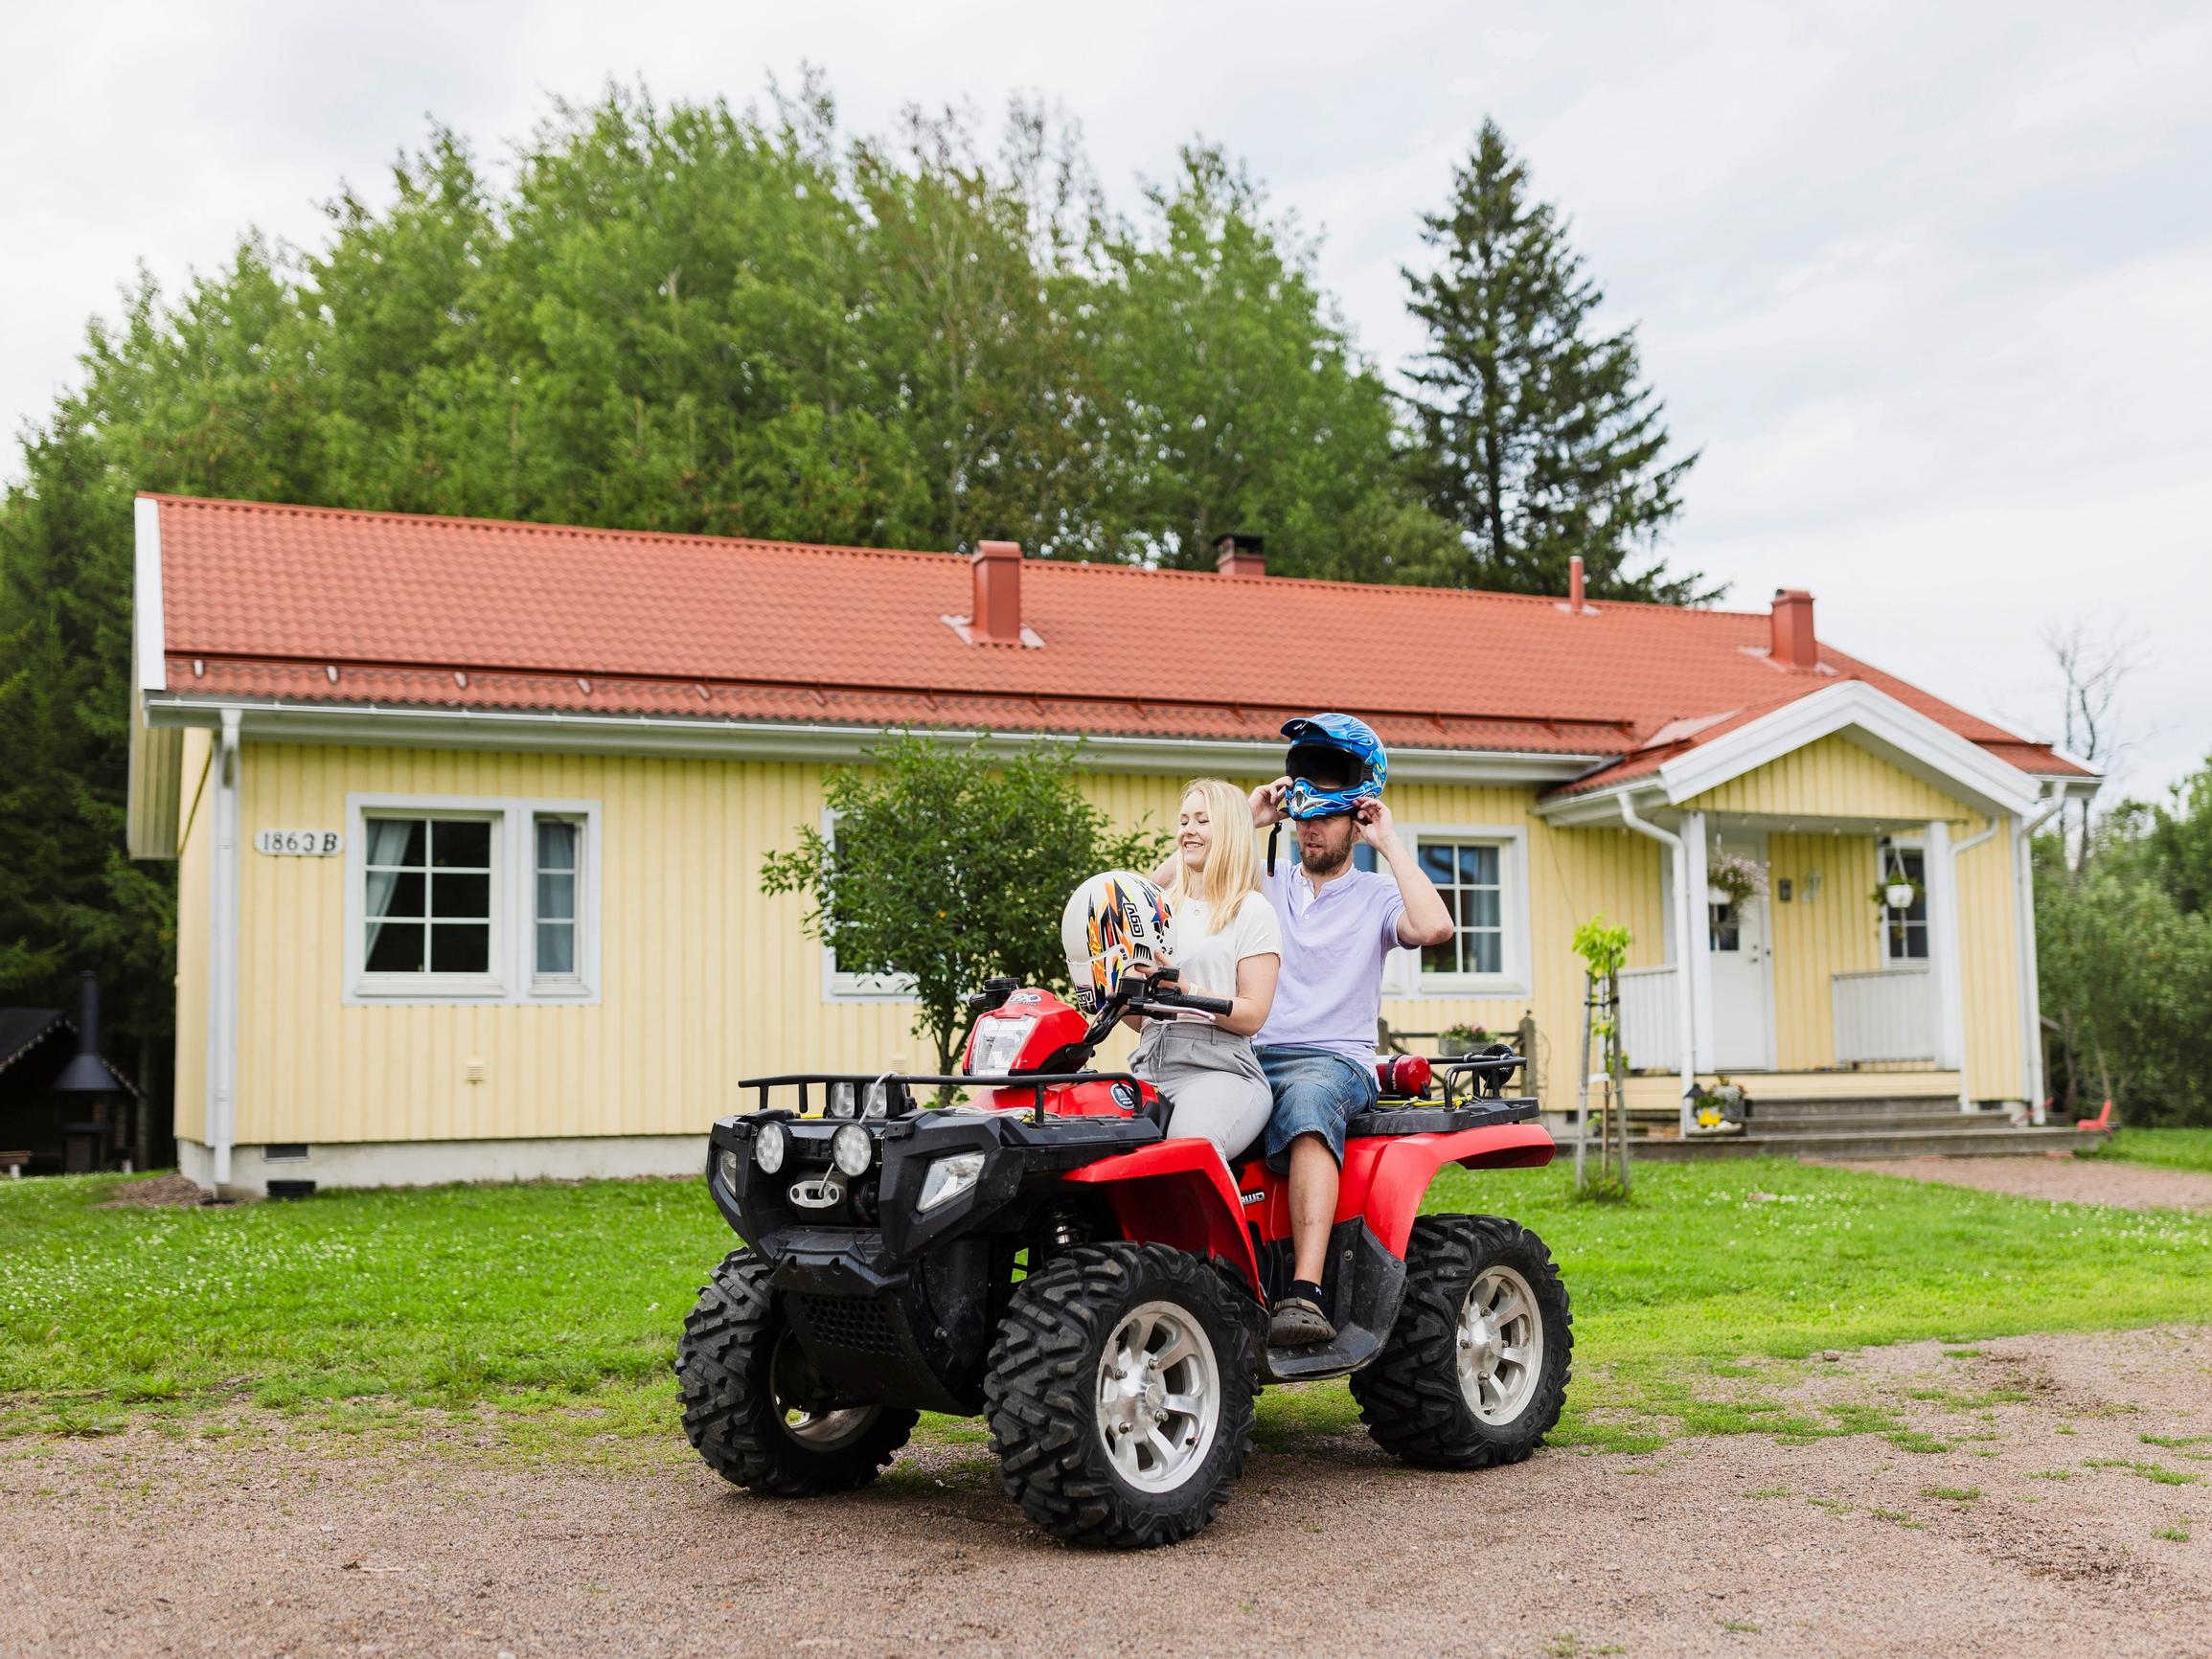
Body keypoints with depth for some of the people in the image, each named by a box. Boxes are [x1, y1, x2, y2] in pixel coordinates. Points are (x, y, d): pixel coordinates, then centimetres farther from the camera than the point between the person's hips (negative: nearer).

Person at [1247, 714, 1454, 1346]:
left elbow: (1434, 927, -9)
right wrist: (1244, 823, 11)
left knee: (1306, 1100, -40)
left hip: (1335, 1060, -3)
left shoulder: (1375, 896, 14)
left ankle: (1306, 1293, -51)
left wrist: (1389, 844, 1)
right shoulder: (1264, 883, 21)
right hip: (1245, 1055, 3)